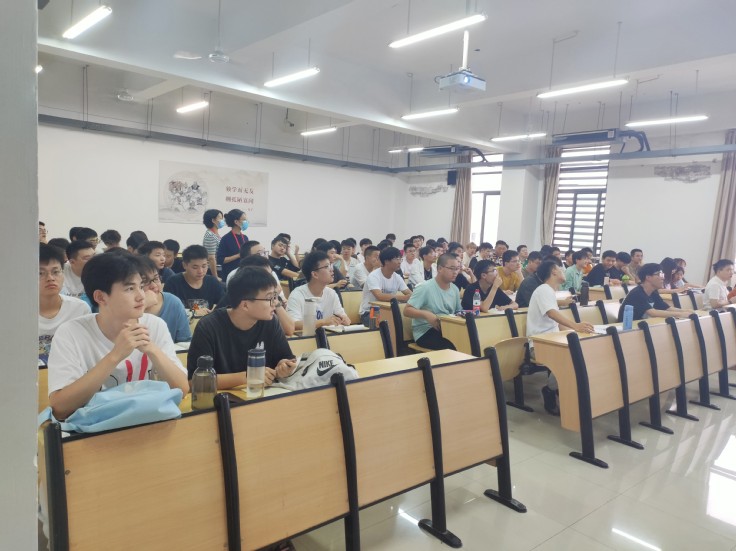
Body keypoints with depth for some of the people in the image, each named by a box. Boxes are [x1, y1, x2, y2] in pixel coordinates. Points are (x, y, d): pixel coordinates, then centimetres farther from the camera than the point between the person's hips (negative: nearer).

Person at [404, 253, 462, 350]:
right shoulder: (425, 288, -12)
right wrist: (426, 314, -31)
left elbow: (458, 312, 22)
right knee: (454, 346, -32)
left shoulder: (455, 289, 10)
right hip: (424, 332, -7)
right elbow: (407, 310, -15)